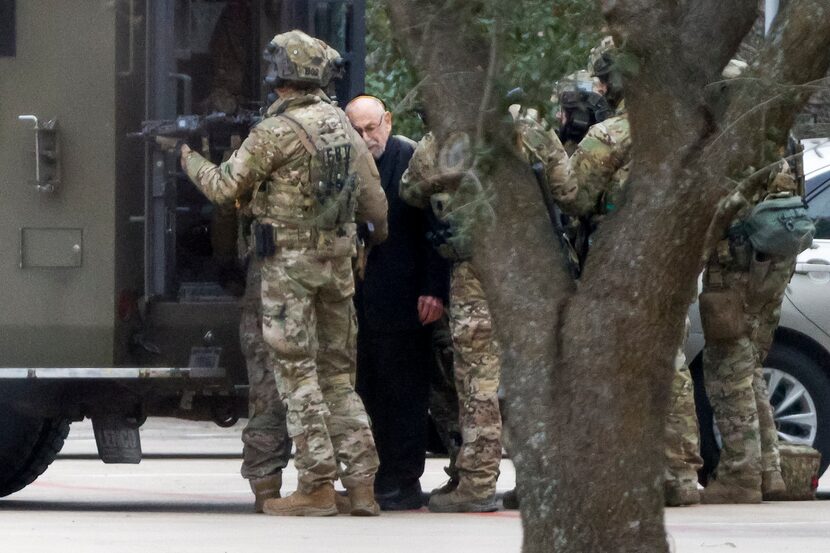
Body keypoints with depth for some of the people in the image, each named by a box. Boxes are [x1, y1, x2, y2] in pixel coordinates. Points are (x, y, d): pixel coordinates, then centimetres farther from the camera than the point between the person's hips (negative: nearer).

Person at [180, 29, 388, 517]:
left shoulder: (275, 133, -13)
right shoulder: (341, 124, 8)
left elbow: (224, 188, -9)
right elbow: (372, 194, 15)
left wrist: (189, 156, 9)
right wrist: (383, 236, 34)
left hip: (290, 262, -6)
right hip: (339, 261, 6)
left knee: (299, 375, -3)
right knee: (337, 374, 12)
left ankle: (318, 486, -6)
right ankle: (362, 482, 7)